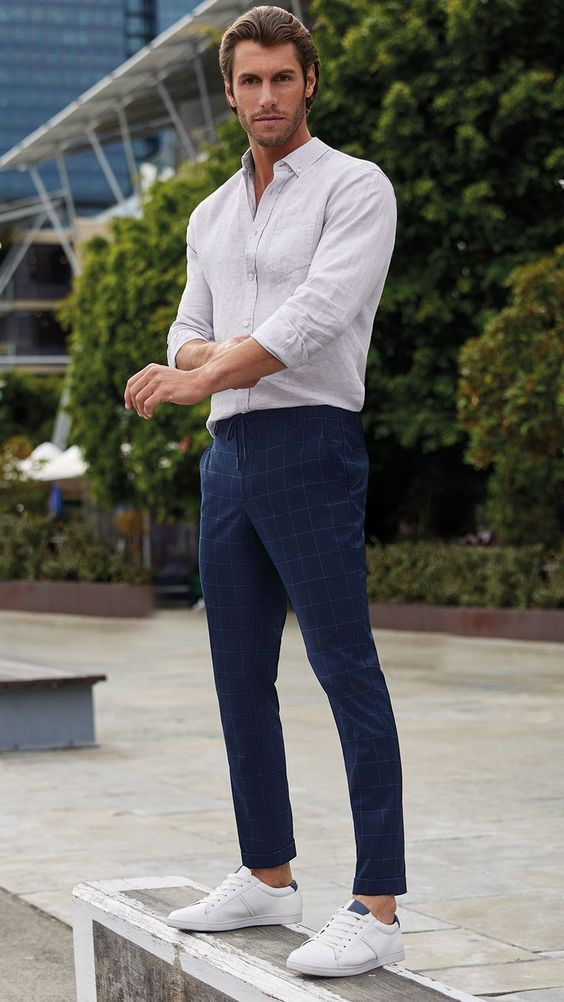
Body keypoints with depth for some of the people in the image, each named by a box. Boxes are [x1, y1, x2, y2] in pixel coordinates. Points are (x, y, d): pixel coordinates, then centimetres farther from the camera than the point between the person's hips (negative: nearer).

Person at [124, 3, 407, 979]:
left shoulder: (355, 186, -3)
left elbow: (317, 314, -16)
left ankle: (376, 908, -12)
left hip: (310, 446, -8)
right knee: (241, 674, 10)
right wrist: (205, 359, -7)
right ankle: (268, 877, 20)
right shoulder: (211, 216, 19)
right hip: (228, 453, 8)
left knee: (346, 670, -11)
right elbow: (189, 336, 17)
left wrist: (208, 375, -15)